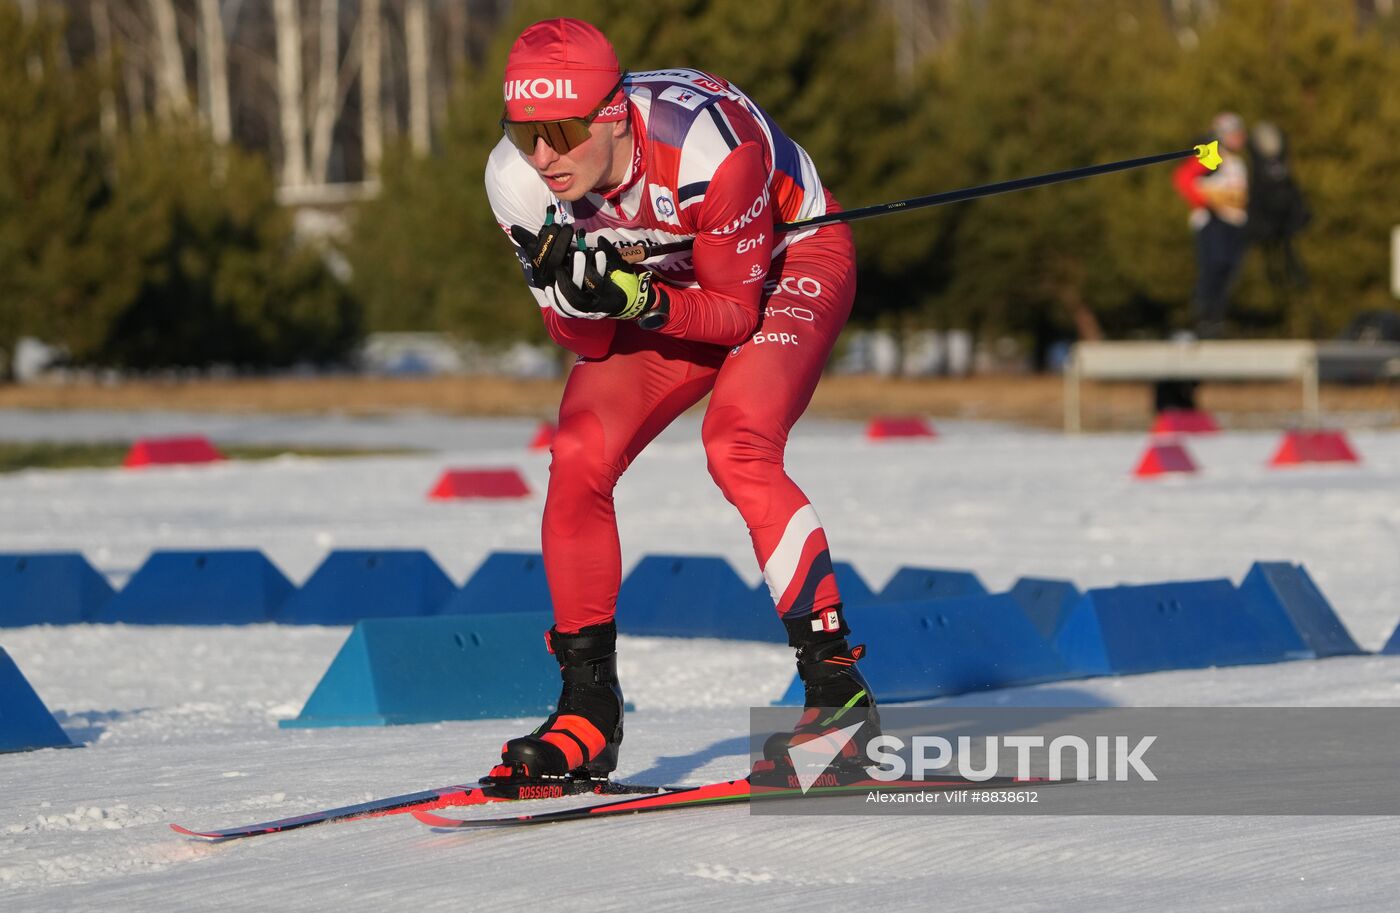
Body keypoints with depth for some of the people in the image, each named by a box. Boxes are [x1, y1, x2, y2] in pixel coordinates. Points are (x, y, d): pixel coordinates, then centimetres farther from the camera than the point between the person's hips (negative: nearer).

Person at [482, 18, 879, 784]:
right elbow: (591, 344, -14)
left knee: (736, 446, -29)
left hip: (789, 261, -5)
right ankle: (587, 716, -4)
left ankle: (836, 679, -22)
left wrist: (641, 302, -42)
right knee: (578, 458, -15)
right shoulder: (519, 182, -23)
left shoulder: (703, 146, -37)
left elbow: (735, 312, -24)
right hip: (669, 283, 5)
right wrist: (578, 298, -36)